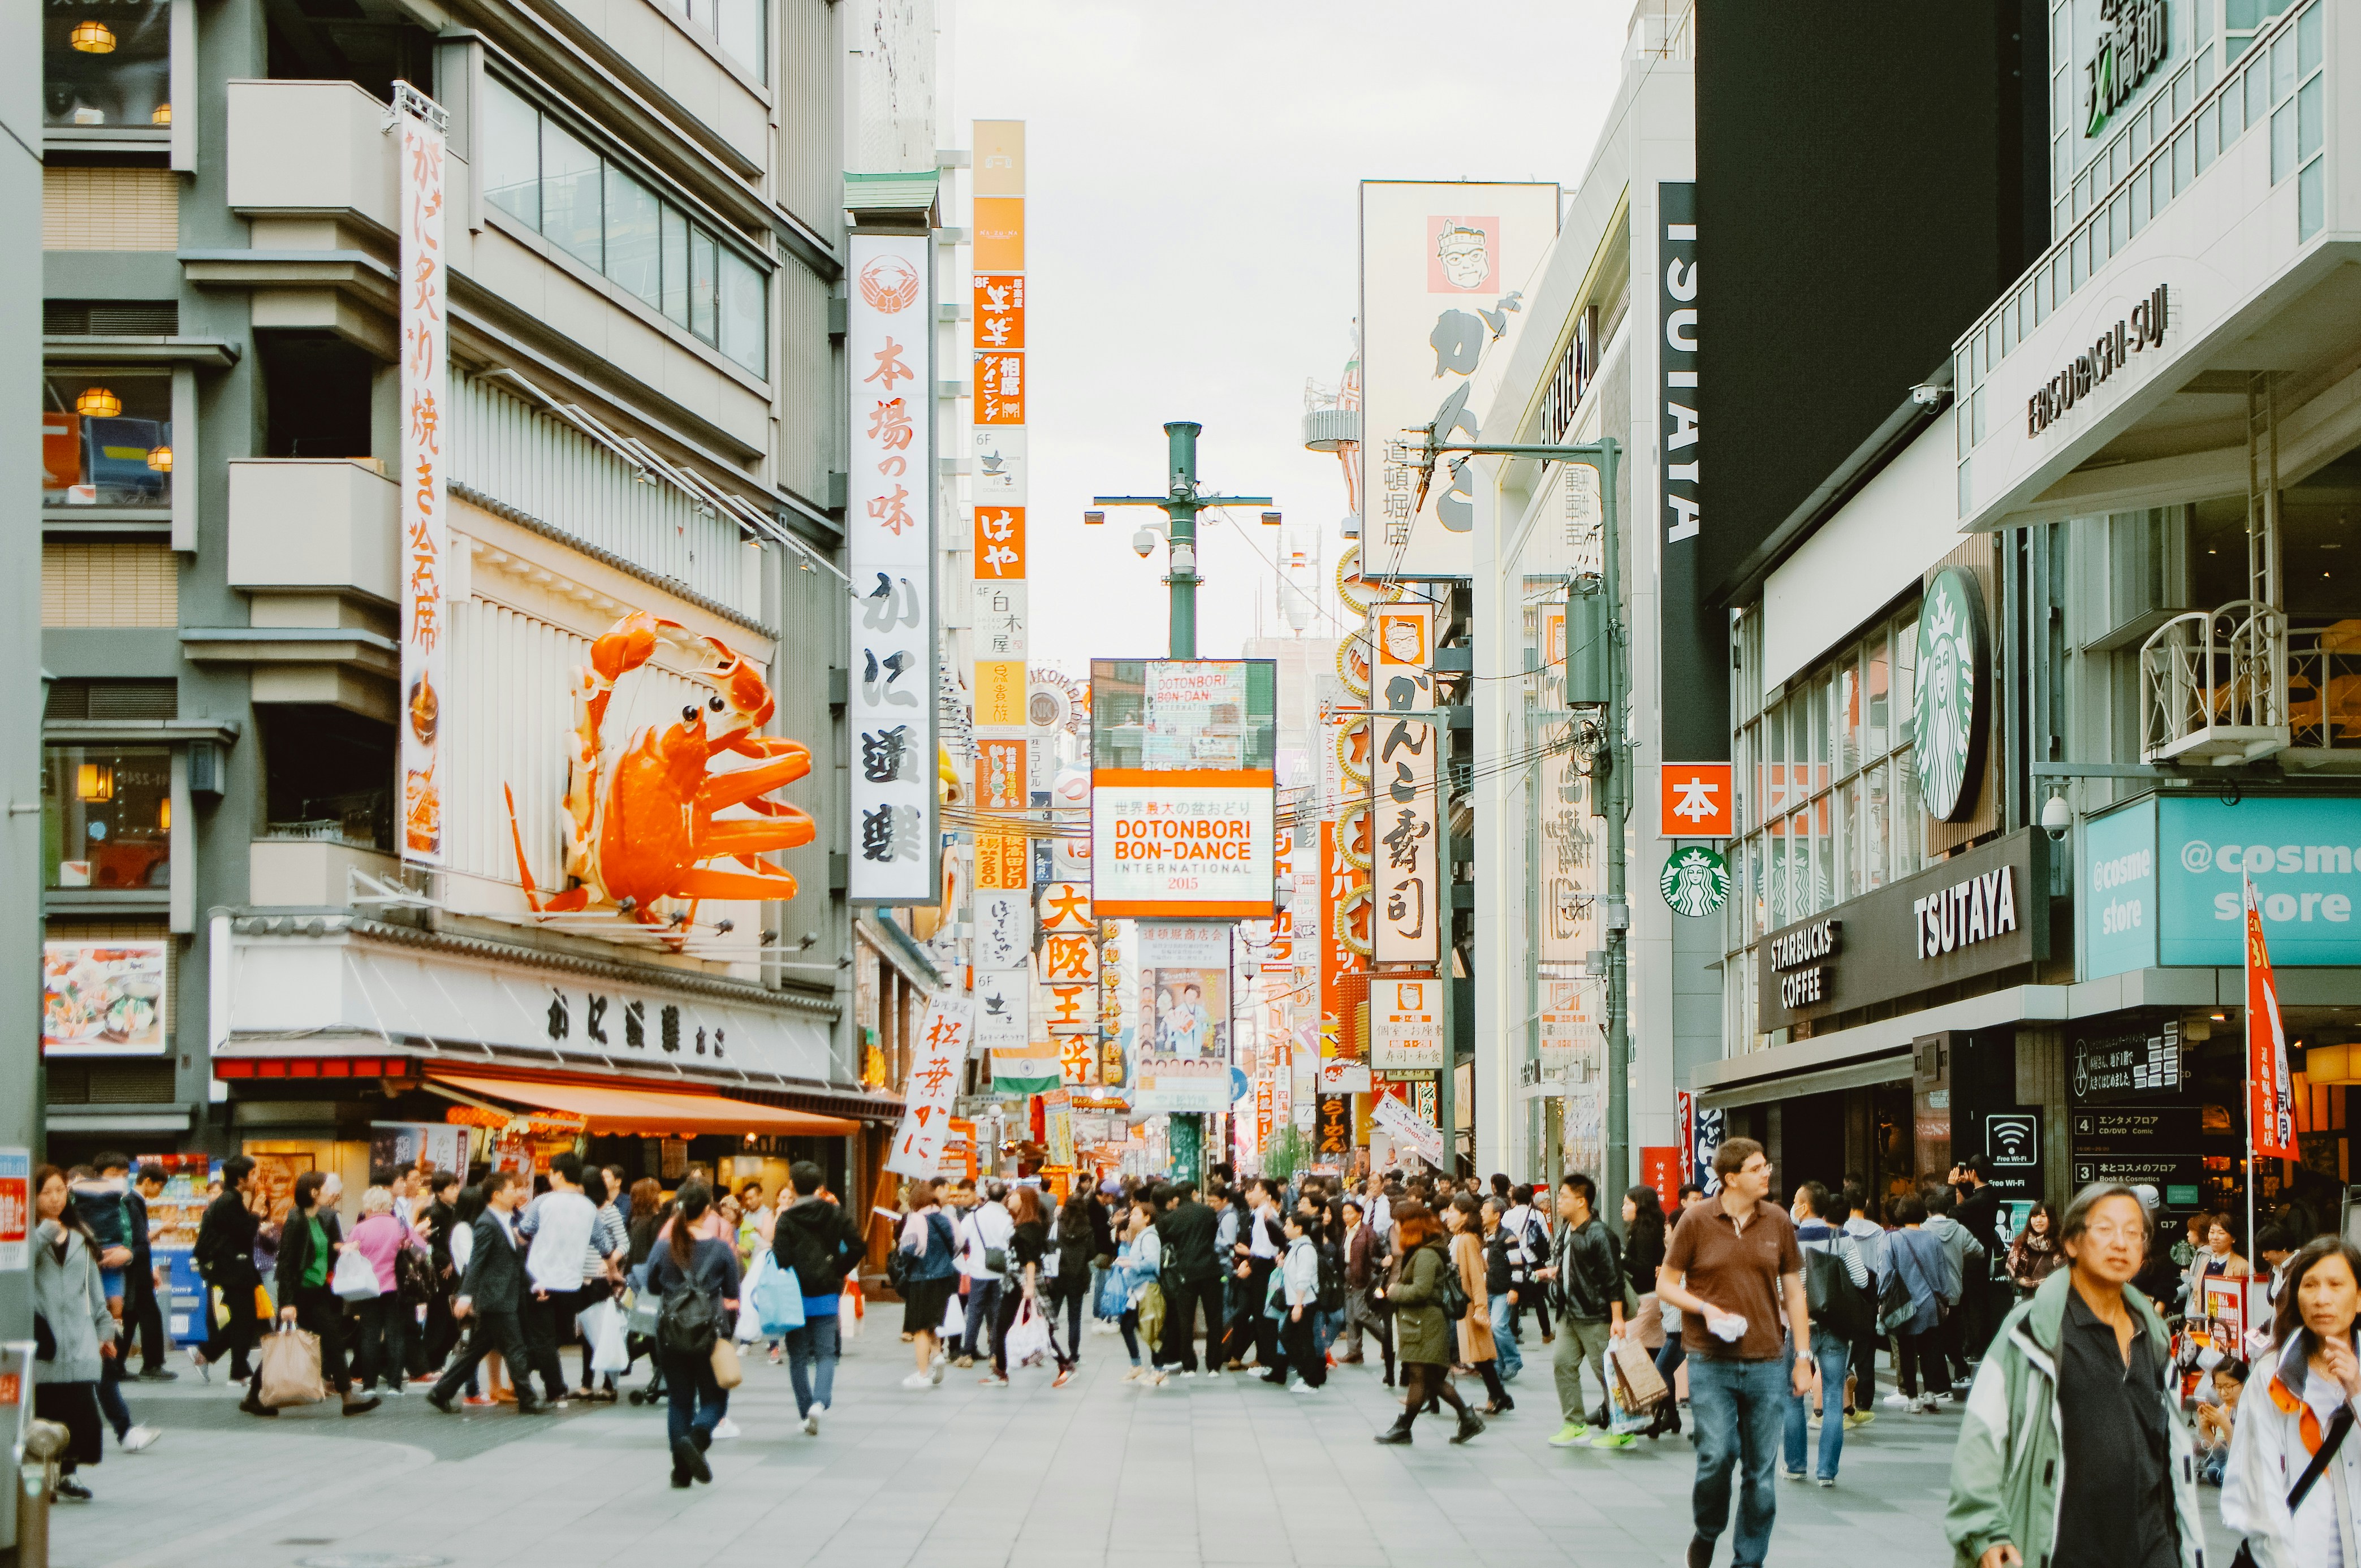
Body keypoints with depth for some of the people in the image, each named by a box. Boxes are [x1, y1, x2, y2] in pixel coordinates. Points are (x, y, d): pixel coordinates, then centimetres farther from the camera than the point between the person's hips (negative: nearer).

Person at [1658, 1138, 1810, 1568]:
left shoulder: (1779, 1222, 5)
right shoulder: (1696, 1221, -3)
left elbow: (1794, 1292, 11)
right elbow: (1666, 1284, 4)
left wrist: (1802, 1359, 7)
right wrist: (1705, 1308, -14)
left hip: (1767, 1363, 3)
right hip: (1711, 1364, -3)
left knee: (1761, 1470, 3)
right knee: (1716, 1456, -10)